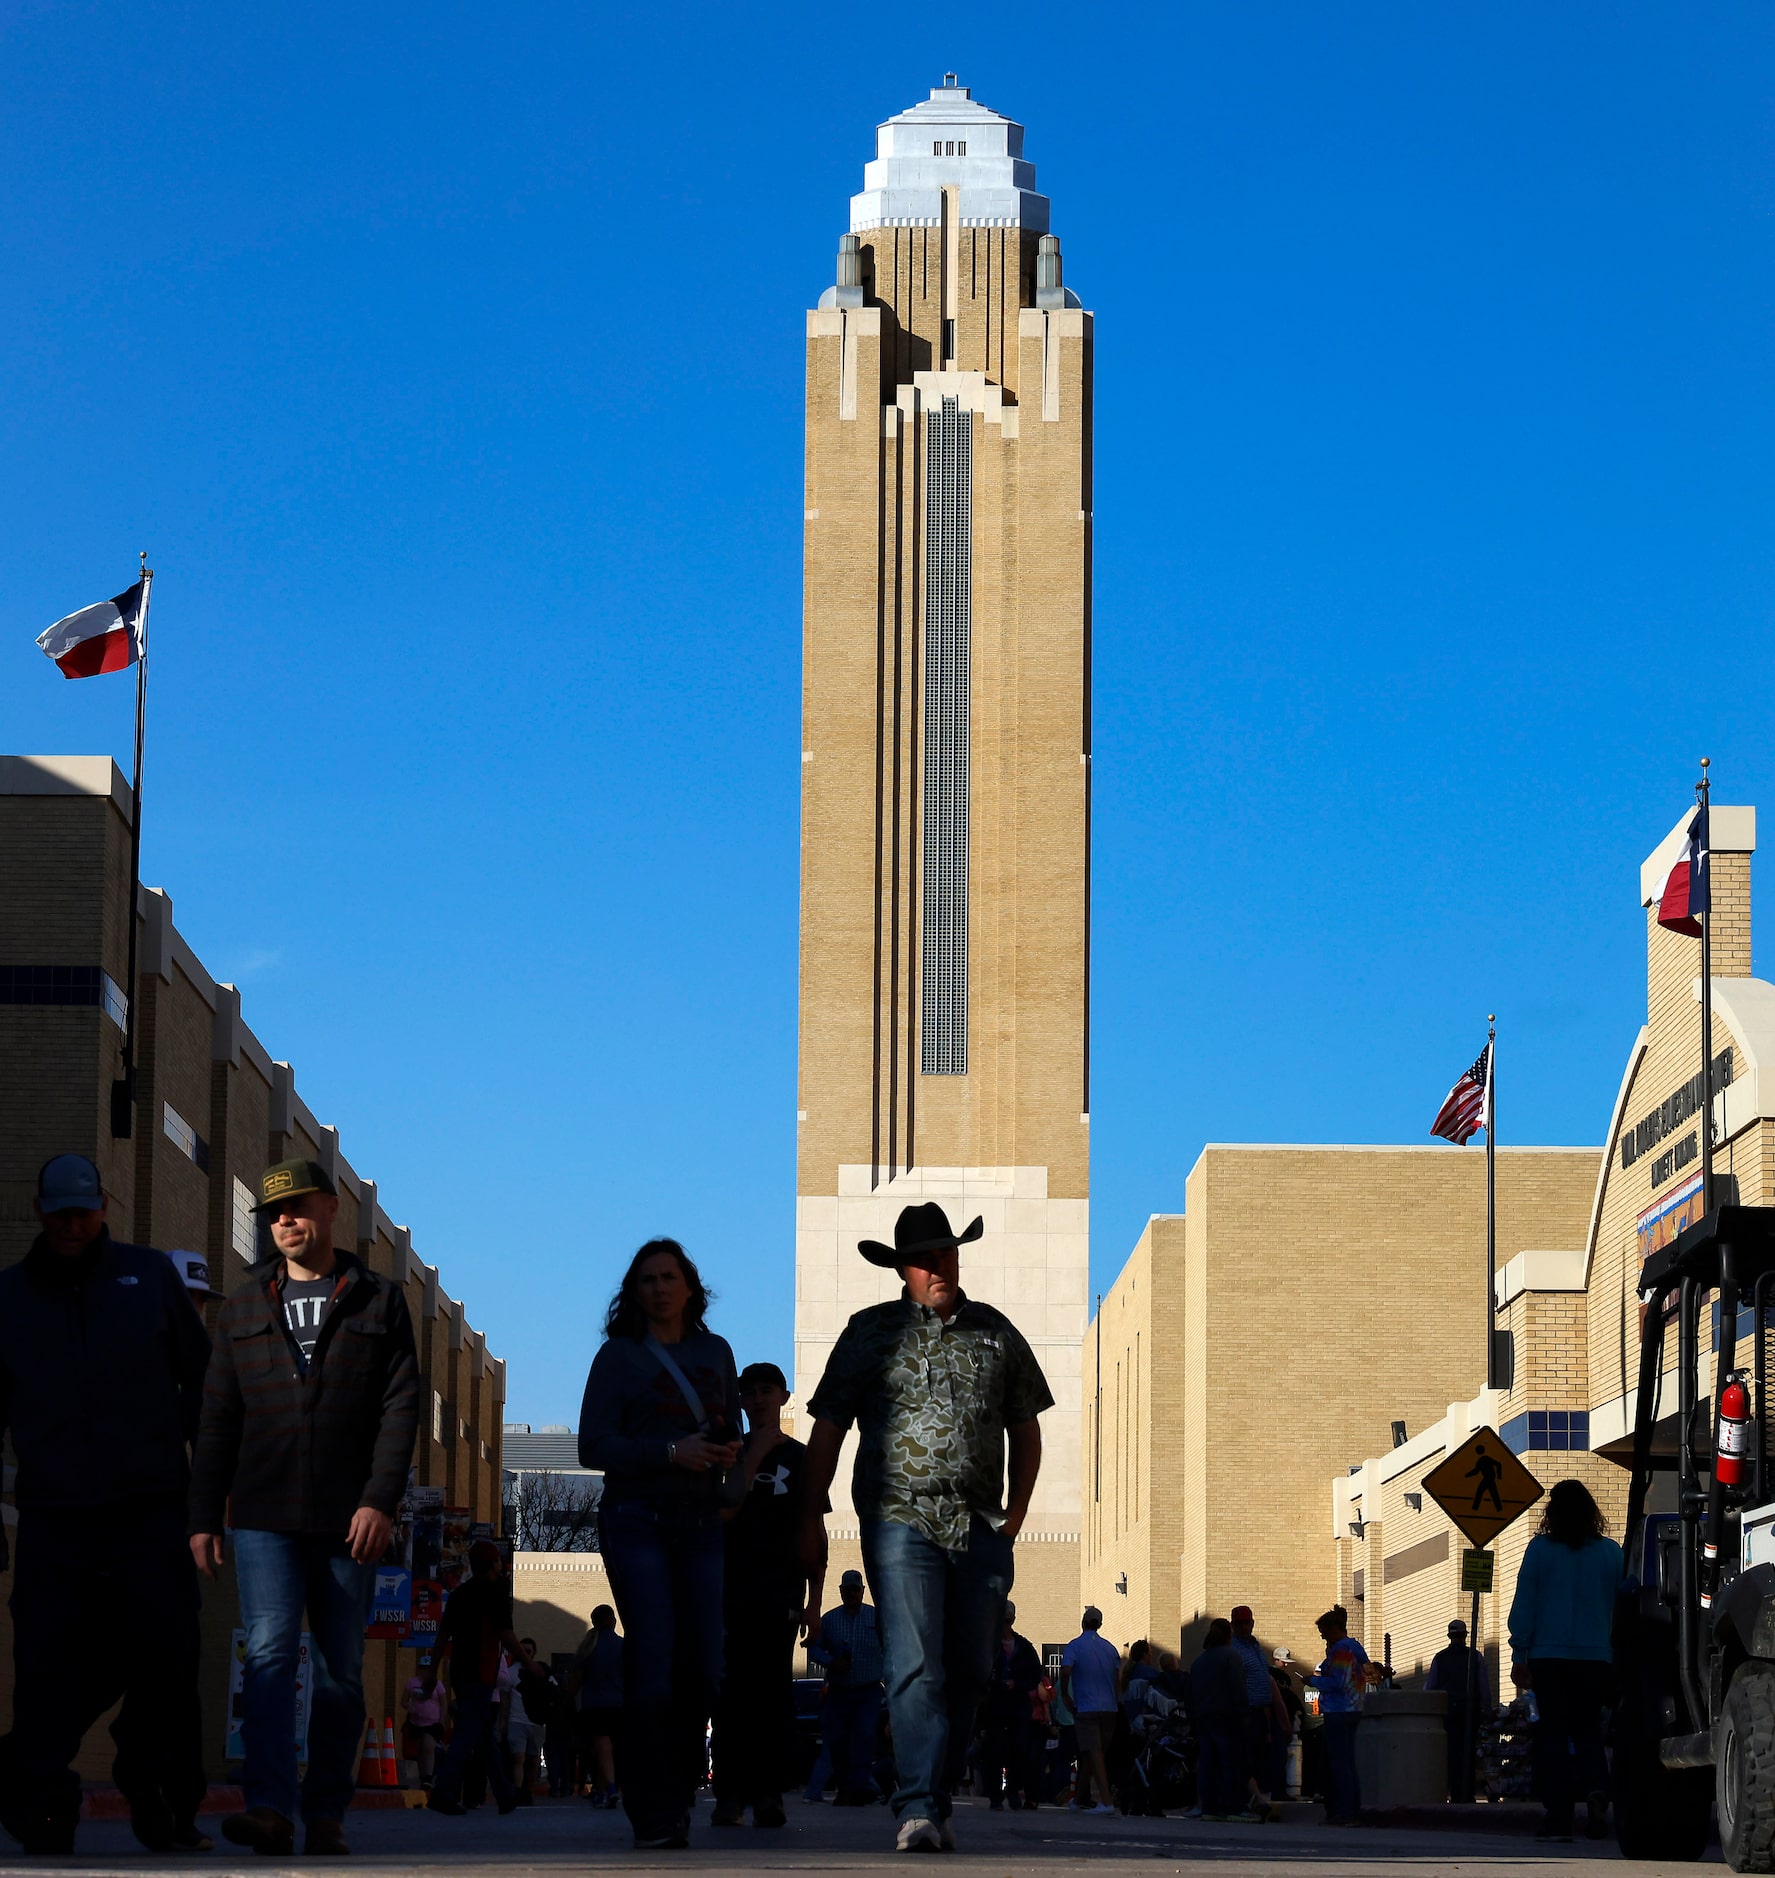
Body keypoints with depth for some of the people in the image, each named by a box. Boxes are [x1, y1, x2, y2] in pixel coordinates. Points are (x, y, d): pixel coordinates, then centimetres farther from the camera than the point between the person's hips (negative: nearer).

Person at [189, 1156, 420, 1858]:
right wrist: (203, 1517, 5)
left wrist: (380, 1500, -12)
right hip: (264, 1517, 1)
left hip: (348, 1519, 0)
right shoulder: (245, 1306, 14)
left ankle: (326, 1815, 9)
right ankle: (269, 1808, -24)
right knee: (271, 1650, -15)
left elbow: (401, 1406, 0)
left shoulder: (379, 1301, 8)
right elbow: (218, 1420, 13)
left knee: (340, 1669, 3)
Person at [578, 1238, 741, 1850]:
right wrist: (670, 1453, -17)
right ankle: (652, 1817, -7)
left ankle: (678, 1798, 15)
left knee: (703, 1667, -1)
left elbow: (731, 1427, 21)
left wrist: (730, 1451, -4)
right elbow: (593, 1446, -6)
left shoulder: (715, 1352, 15)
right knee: (652, 1661, -11)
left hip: (701, 1524, 4)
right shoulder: (619, 1356, 2)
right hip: (637, 1520, -4)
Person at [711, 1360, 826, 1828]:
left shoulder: (800, 1459, 12)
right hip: (732, 1590, 0)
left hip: (782, 1592, 0)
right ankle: (730, 1793, -6)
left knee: (774, 1690, -6)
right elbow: (723, 1513, -3)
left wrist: (814, 1598, 5)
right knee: (731, 1690, -6)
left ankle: (768, 1793, -7)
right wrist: (754, 1458, -8)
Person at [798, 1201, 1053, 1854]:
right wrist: (812, 1514, 0)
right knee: (916, 1668, -13)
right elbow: (827, 1428, 7)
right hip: (901, 1517, -3)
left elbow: (1025, 1429, 20)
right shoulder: (870, 1333, 7)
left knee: (969, 1671, 5)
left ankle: (938, 1795, 18)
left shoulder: (996, 1333, 14)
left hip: (981, 1526, 3)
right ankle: (918, 1810, -17)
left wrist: (1017, 1508, 9)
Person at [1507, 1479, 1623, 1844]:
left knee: (1553, 1732, 4)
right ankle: (1596, 1787, -18)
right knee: (1587, 1728, 12)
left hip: (1549, 1654, -2)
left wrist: (1519, 1654, 3)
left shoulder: (1540, 1549, -2)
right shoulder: (1611, 1552, 4)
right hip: (1596, 1656, 2)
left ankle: (1559, 1817, -1)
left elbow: (1523, 1603, -2)